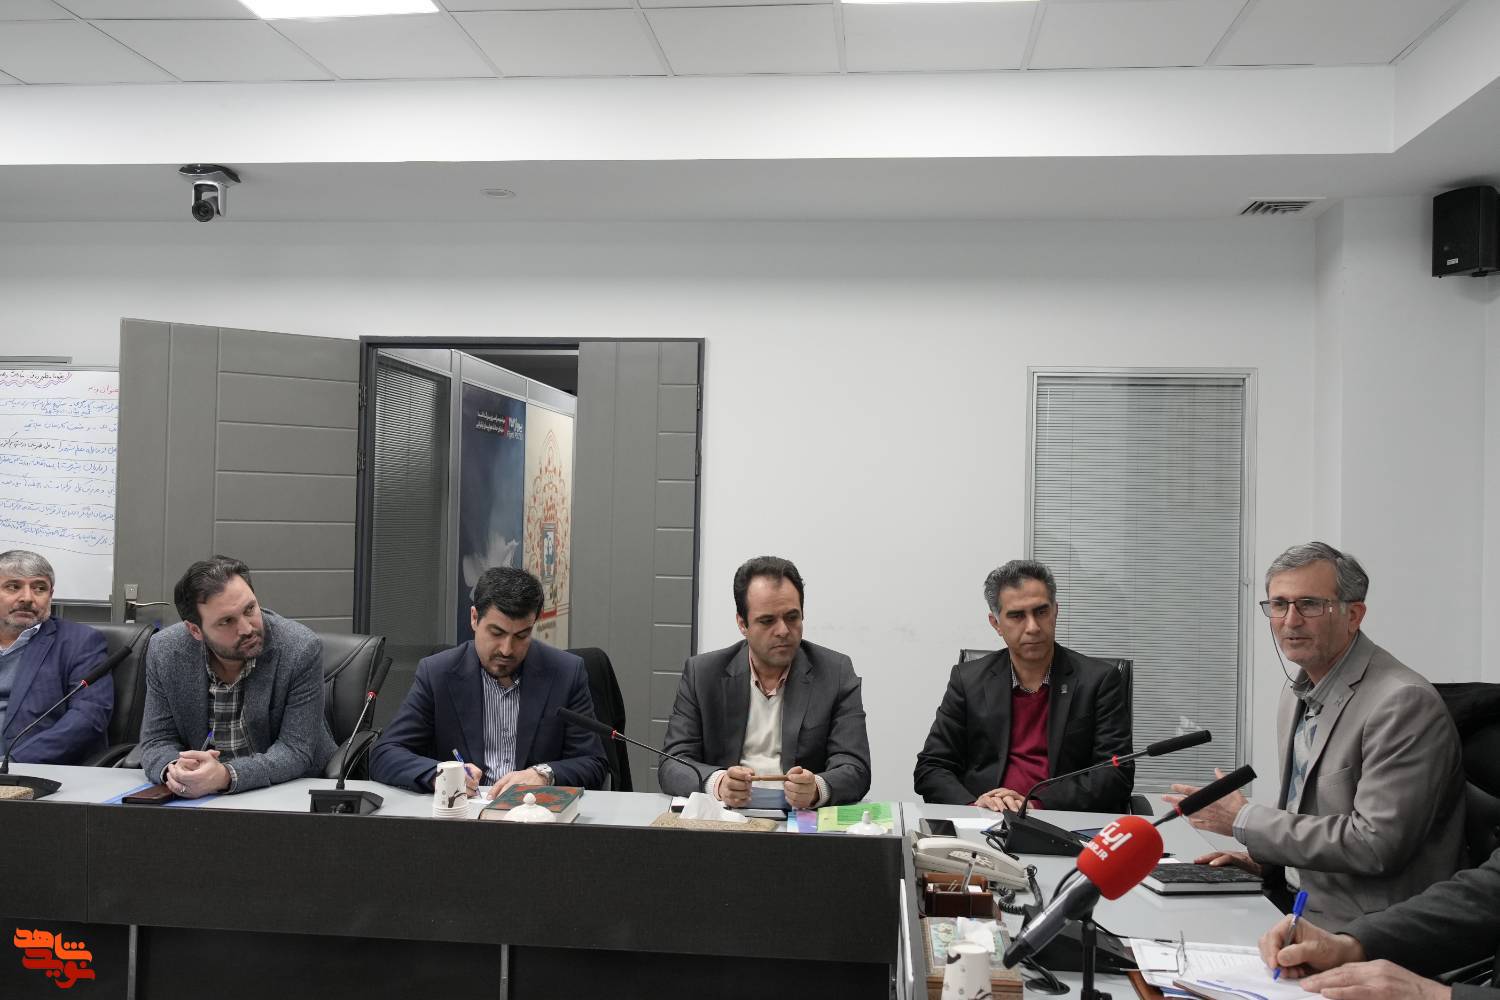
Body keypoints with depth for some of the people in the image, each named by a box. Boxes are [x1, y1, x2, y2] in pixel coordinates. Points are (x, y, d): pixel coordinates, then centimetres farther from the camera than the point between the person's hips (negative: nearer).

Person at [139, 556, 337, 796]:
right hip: (199, 796, 3)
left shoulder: (302, 649, -19)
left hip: (292, 791, -3)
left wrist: (227, 775, -34)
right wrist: (172, 769, -26)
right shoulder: (164, 652, -8)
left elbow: (295, 750, -18)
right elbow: (156, 741, -3)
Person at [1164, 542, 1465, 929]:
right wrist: (1265, 860, 2)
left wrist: (1244, 820, -16)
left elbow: (1375, 845, -23)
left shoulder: (1404, 702, -18)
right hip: (1296, 904, 8)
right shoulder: (1296, 694, 10)